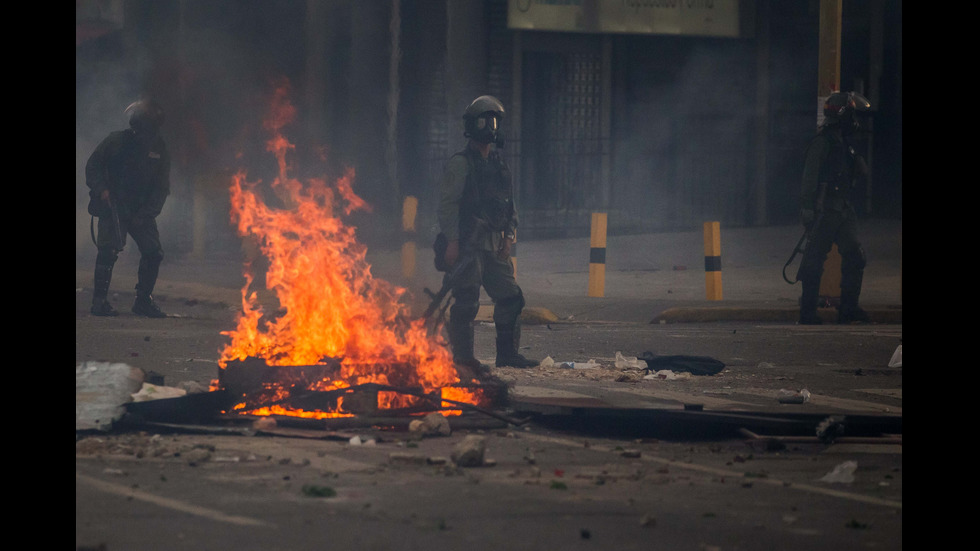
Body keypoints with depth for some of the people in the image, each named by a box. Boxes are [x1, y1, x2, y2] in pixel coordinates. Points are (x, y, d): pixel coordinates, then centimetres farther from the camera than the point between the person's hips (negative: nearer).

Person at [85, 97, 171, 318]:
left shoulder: (159, 149, 5)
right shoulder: (117, 141, -4)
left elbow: (162, 187, 6)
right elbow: (92, 166, 1)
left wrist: (145, 214, -6)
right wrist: (101, 189, -17)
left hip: (141, 211, 4)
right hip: (113, 207, -4)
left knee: (153, 252, -5)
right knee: (109, 249, -18)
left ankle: (143, 301, 11)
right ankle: (99, 301, -13)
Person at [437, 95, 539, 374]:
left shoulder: (499, 166, 19)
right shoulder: (460, 163, -4)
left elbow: (510, 207, 23)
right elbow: (448, 204, -10)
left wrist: (509, 236, 8)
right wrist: (452, 241, -18)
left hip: (494, 246, 8)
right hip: (468, 245, -7)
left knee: (511, 297, 8)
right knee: (466, 301, -8)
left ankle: (507, 353, 17)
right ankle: (463, 358, -4)